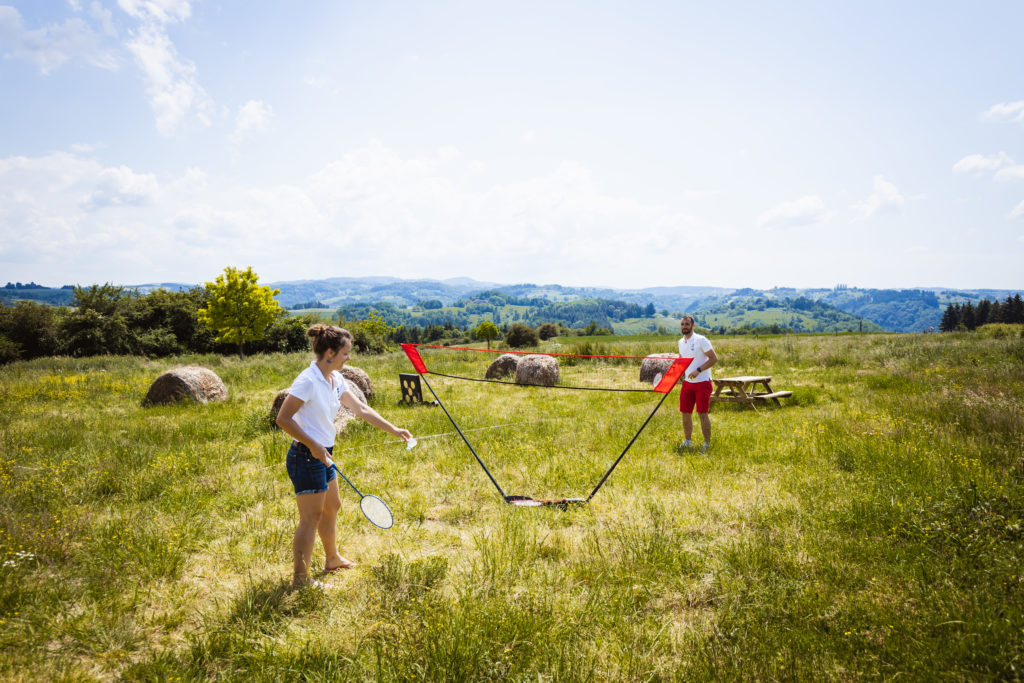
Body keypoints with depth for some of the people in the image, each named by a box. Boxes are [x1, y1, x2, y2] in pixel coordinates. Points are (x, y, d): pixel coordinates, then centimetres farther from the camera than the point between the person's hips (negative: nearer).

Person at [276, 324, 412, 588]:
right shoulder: (308, 381, -21)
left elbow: (361, 409, 13)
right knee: (311, 517, -1)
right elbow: (283, 419, -21)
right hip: (306, 457, -9)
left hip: (323, 455, 9)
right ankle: (300, 580, 11)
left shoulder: (335, 380, 6)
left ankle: (333, 560, 43)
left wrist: (394, 430, 13)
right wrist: (313, 445, -22)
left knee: (332, 507, 23)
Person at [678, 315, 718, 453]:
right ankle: (688, 441, 20)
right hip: (687, 382, 6)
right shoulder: (681, 342, 10)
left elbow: (714, 358, -13)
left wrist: (698, 370, -21)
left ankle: (707, 444, 7)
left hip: (702, 382, -6)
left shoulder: (701, 340, -11)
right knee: (685, 413, 6)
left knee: (702, 413, -5)